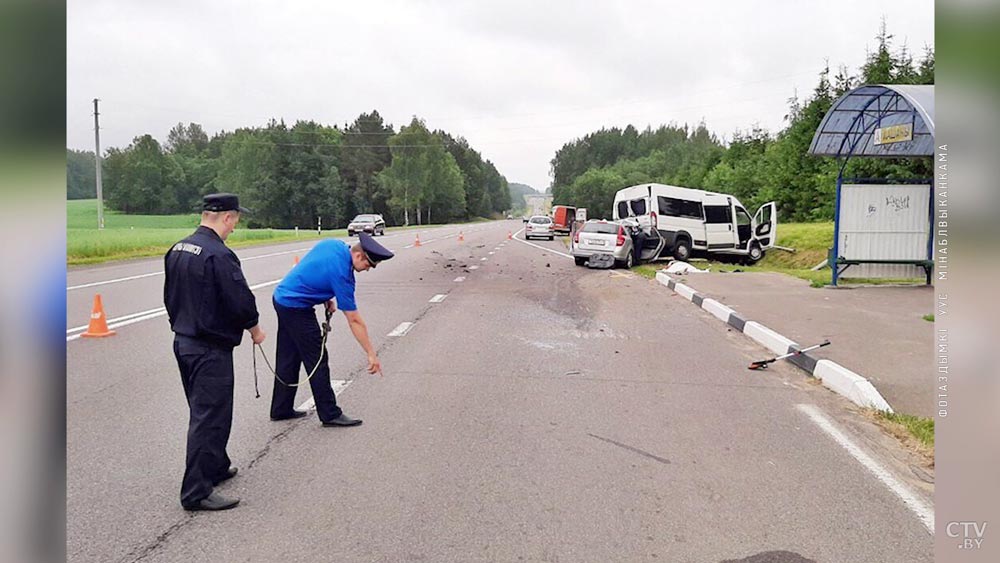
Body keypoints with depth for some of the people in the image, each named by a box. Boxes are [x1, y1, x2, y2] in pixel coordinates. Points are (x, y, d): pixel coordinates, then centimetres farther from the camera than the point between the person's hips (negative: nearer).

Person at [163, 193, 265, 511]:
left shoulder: (177, 250, 8)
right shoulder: (219, 255, -21)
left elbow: (170, 296, 16)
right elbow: (241, 300, -20)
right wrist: (254, 329, -2)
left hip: (182, 341, 10)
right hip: (210, 349, -10)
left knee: (204, 410, 22)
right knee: (210, 416, -3)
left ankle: (215, 468, 37)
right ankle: (196, 492, 2)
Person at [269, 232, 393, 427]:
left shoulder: (335, 244, -2)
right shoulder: (342, 274, -24)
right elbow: (354, 321, -22)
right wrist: (371, 354, -17)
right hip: (297, 309, -9)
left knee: (287, 359, 16)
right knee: (317, 360, -3)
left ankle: (281, 409, 25)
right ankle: (330, 414, 3)